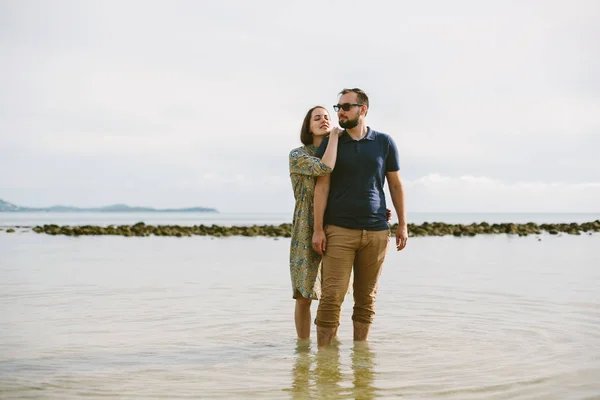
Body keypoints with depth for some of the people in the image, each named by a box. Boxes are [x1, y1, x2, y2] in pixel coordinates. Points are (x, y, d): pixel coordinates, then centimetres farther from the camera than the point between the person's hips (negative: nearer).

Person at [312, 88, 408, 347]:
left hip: (376, 231, 2)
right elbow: (322, 186, 1)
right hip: (339, 230, -1)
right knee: (332, 296, -8)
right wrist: (318, 229, -5)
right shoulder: (331, 144, 5)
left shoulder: (384, 143, 8)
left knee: (366, 298, 5)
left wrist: (402, 224, 9)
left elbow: (395, 185, 12)